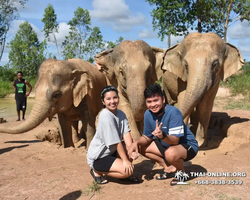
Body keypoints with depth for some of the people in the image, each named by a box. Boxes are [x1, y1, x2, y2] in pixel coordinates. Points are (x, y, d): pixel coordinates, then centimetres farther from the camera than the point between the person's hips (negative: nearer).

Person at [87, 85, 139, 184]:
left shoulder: (121, 114, 1)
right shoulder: (105, 116, -24)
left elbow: (126, 134, -10)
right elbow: (116, 142, -23)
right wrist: (125, 160, -20)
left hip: (111, 152, 8)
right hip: (98, 157, -8)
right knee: (128, 171, -21)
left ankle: (123, 173, 8)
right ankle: (97, 171, -2)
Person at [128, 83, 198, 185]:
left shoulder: (173, 112, -29)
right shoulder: (148, 114, -8)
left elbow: (175, 140, -34)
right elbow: (147, 137, 2)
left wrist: (163, 136, -54)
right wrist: (136, 142, -19)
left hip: (188, 146, -7)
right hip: (167, 144, 8)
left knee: (170, 153, -39)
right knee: (141, 147, 0)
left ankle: (181, 172, -2)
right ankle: (169, 168, 8)